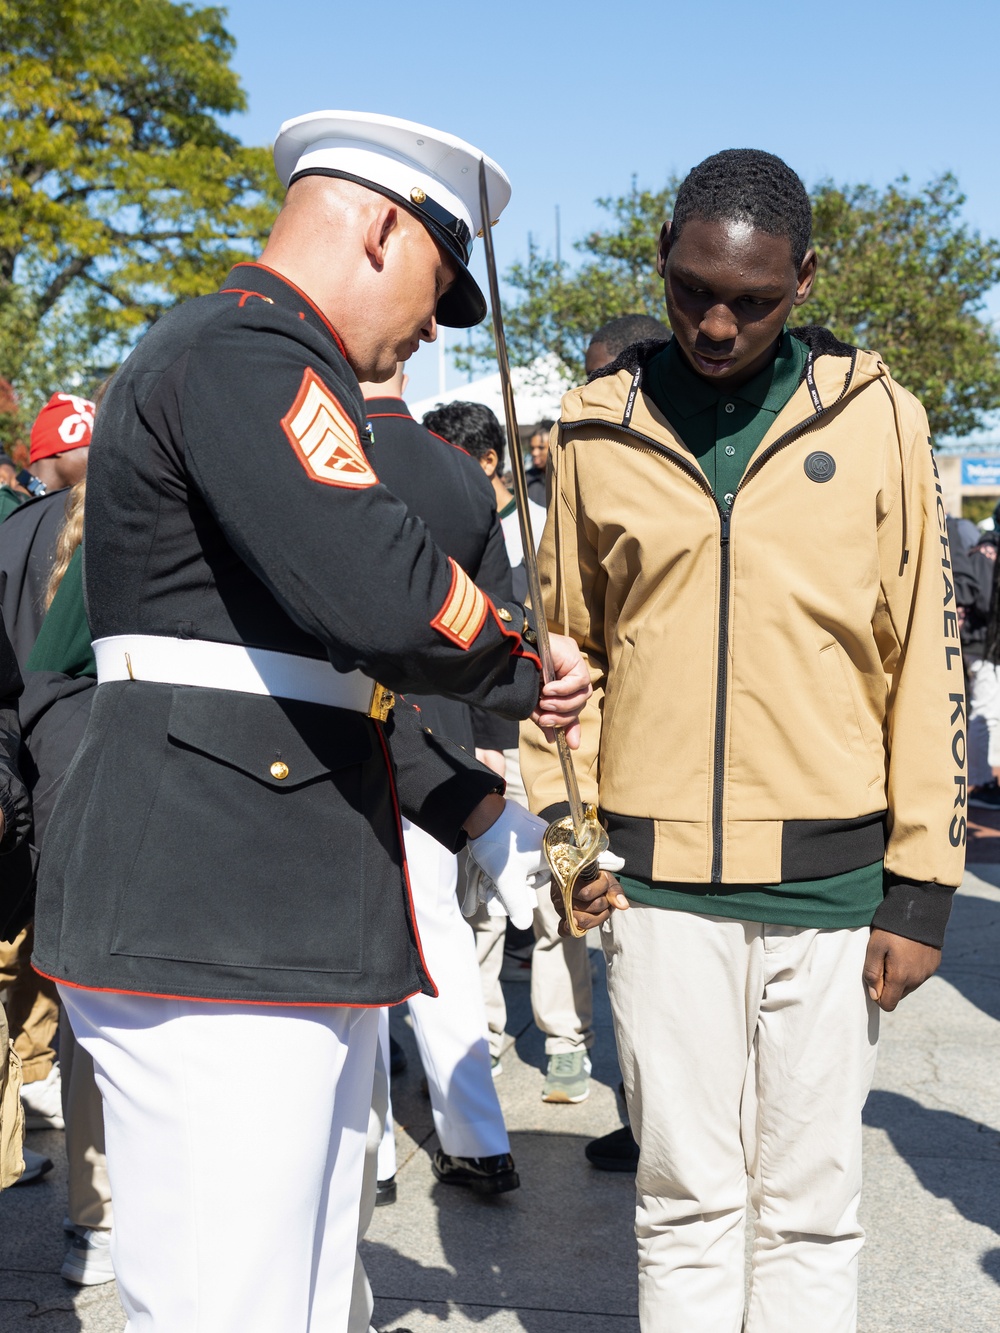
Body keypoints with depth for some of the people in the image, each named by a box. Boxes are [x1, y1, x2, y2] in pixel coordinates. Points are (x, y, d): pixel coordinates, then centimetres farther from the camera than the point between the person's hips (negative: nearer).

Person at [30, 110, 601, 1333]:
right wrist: (525, 667, -5)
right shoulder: (247, 353, -10)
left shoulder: (268, 370, 24)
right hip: (208, 928, -11)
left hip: (297, 935, 11)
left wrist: (496, 831, 19)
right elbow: (379, 597, -27)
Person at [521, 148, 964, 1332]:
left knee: (812, 1202, 8)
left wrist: (920, 883, -1)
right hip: (657, 876, 1)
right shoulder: (599, 427, 6)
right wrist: (562, 816, 1)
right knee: (683, 1198, 7)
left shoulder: (875, 419, 2)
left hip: (826, 875, 0)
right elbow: (563, 641, 12)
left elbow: (924, 659, 3)